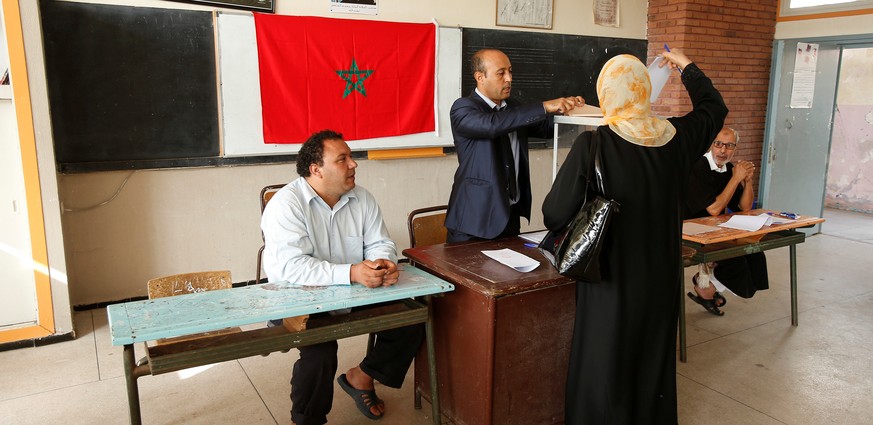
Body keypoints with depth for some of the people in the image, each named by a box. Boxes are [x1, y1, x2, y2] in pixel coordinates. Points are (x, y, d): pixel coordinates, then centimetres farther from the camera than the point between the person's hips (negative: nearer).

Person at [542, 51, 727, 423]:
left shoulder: (592, 144, -19)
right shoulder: (676, 137, -5)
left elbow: (555, 214, -16)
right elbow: (714, 107, 18)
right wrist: (686, 66, 30)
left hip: (611, 278, -5)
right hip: (660, 275, 5)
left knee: (604, 364, 10)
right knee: (653, 358, 22)